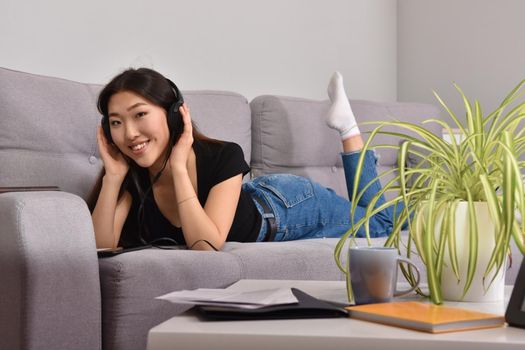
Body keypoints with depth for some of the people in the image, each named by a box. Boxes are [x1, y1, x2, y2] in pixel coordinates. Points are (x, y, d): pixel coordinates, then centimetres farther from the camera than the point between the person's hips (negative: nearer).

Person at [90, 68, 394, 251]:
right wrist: (113, 175, -41)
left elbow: (207, 246, -45)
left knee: (381, 224, 23)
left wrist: (179, 167, -49)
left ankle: (348, 127, 32)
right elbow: (102, 247, -32)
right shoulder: (133, 175, -26)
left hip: (292, 206, -4)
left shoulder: (224, 158, -39)